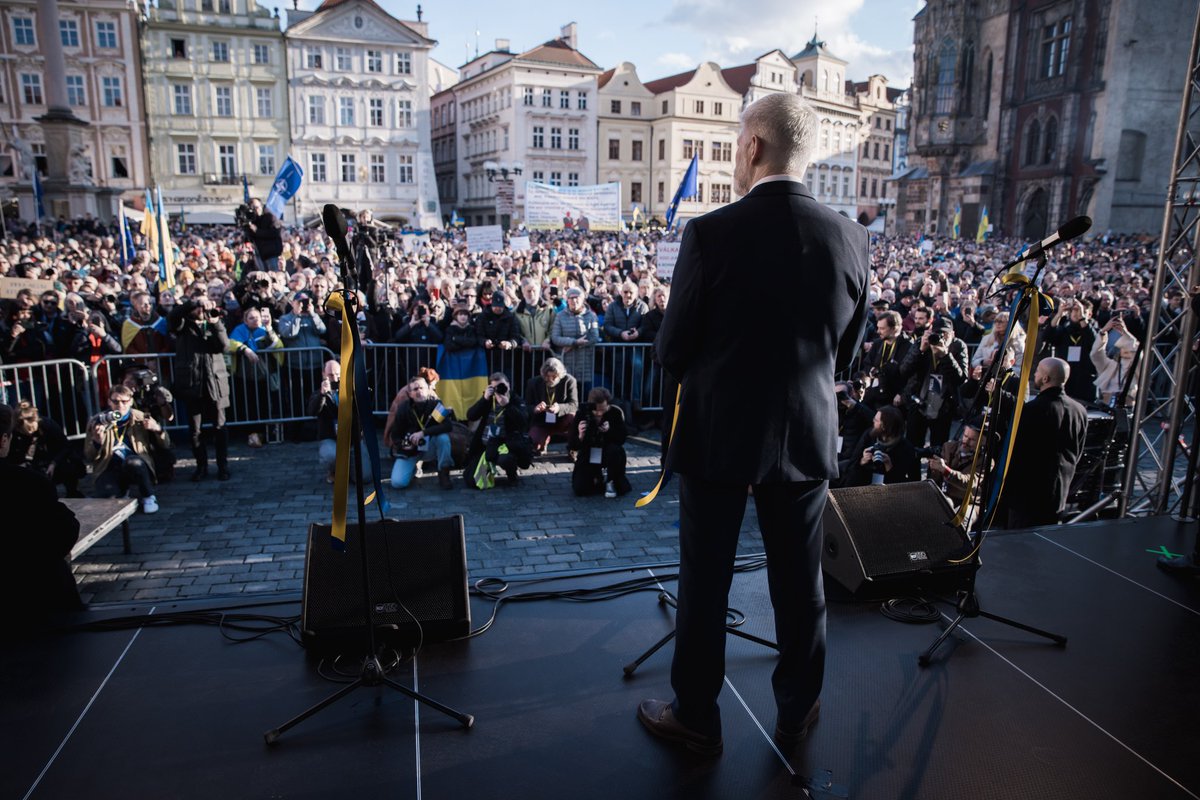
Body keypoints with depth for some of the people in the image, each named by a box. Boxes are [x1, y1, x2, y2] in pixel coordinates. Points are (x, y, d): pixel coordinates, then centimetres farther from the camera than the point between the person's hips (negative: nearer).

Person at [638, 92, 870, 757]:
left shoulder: (710, 234, -16)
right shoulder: (850, 237, -3)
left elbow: (671, 351, -10)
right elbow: (846, 350, 7)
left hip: (718, 434, -3)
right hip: (807, 436, 4)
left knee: (705, 583, 11)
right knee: (799, 583, 18)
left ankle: (697, 720, 28)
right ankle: (798, 712, 37)